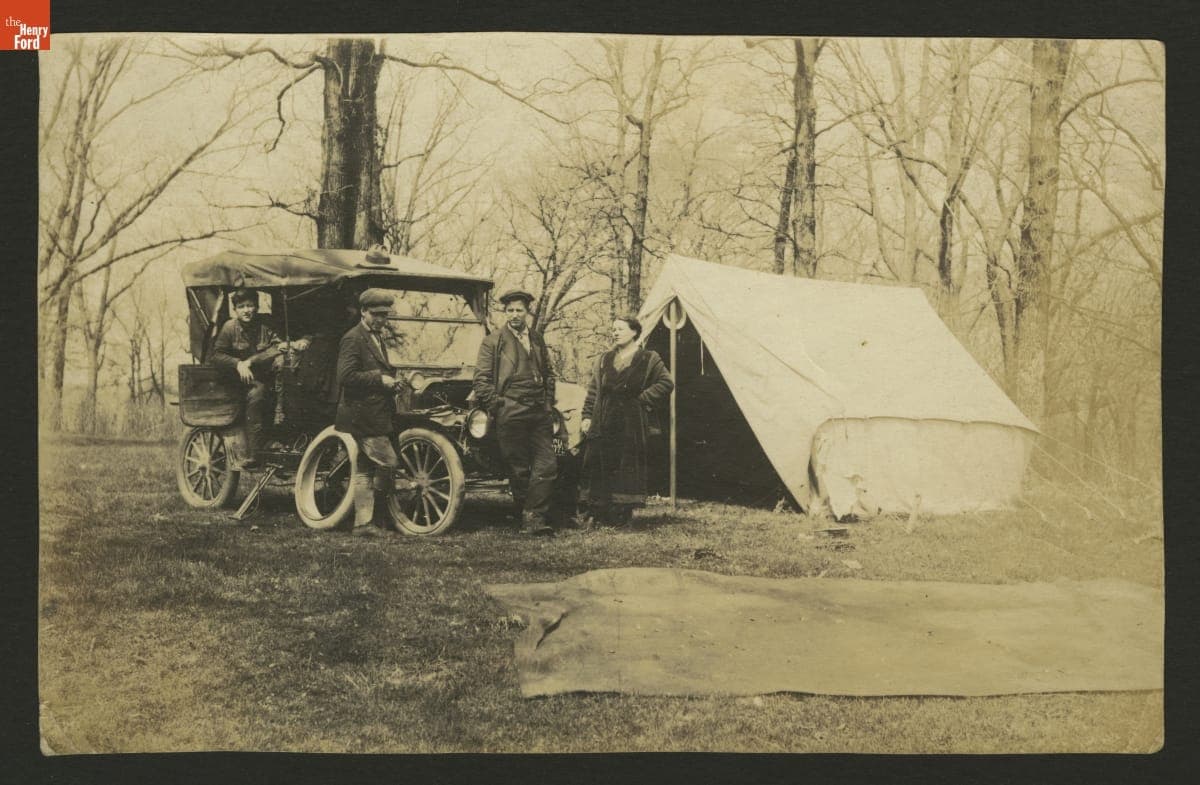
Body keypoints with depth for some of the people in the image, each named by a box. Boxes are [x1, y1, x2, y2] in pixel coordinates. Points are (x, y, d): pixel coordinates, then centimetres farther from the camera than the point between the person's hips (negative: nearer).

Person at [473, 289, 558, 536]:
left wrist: (549, 402, 14)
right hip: (511, 413, -5)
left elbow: (548, 373, 26)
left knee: (546, 465, -6)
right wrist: (497, 408, -8)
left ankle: (533, 518, -5)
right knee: (519, 469, 1)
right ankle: (528, 518, 9)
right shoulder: (493, 342, 0)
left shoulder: (537, 341, 17)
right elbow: (482, 379, -4)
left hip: (540, 413, 5)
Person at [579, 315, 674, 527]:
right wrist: (586, 416, 4)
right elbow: (593, 390, 13)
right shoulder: (605, 359, 14)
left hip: (631, 424, -4)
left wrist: (643, 399, -9)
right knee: (598, 466, 1)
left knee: (626, 467, -3)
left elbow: (666, 383, -3)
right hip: (603, 424, 4)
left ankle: (622, 513, 4)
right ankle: (598, 513, 8)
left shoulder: (649, 359, 1)